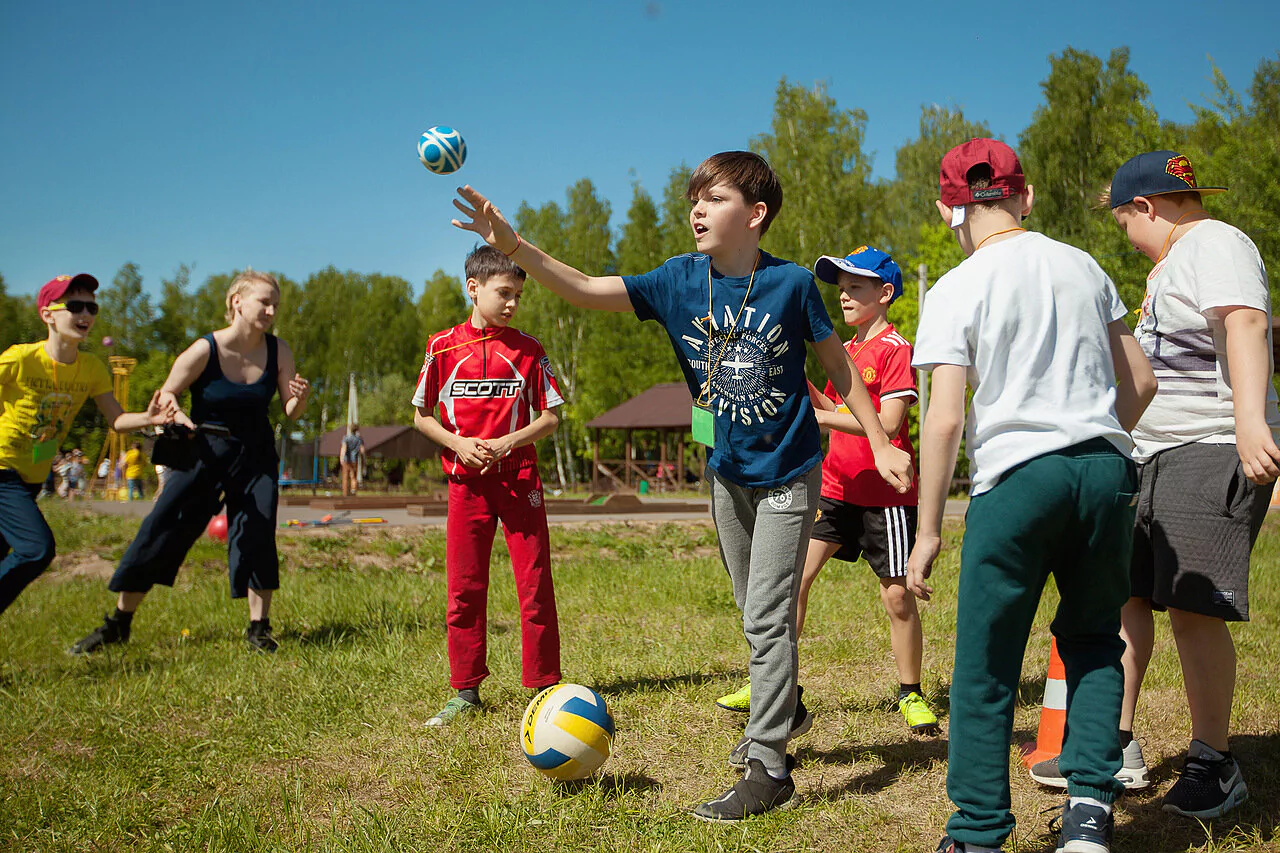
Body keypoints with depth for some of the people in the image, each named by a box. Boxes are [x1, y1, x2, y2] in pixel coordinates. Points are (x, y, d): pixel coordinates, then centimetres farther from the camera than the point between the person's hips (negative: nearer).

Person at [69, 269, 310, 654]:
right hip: (203, 452, -1)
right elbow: (164, 396, -7)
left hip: (256, 455, 2)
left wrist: (299, 397, -27)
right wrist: (175, 415, -29)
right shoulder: (205, 351, -17)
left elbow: (290, 412, -4)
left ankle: (258, 627, 2)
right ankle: (118, 623, 12)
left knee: (257, 532, -11)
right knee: (163, 530, -2)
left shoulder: (278, 351, -9)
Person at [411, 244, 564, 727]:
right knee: (464, 590, 5)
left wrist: (505, 443, -12)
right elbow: (422, 417, 8)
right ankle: (466, 693, 16)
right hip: (466, 483, 1)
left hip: (519, 480, 0)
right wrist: (460, 443, -10)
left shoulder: (527, 350, 3)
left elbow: (550, 417, 3)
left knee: (535, 587, -1)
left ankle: (544, 687, 9)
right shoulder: (444, 347, 3)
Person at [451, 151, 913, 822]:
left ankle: (767, 768, -1)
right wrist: (511, 245, -26)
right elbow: (587, 291, -14)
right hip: (725, 472, 5)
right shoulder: (680, 280, -7)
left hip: (788, 471, -4)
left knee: (766, 617, -9)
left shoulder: (791, 283, -15)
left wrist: (880, 444, -2)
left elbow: (837, 364, -3)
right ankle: (783, 709, 42)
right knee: (755, 609, 19)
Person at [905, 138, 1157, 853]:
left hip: (1018, 477, -4)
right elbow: (1140, 381, 15)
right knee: (1094, 637, 21)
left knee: (986, 665, 5)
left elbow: (944, 422, -10)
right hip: (1106, 471, 4)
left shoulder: (955, 291, -3)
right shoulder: (1082, 266, 10)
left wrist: (929, 530, -4)